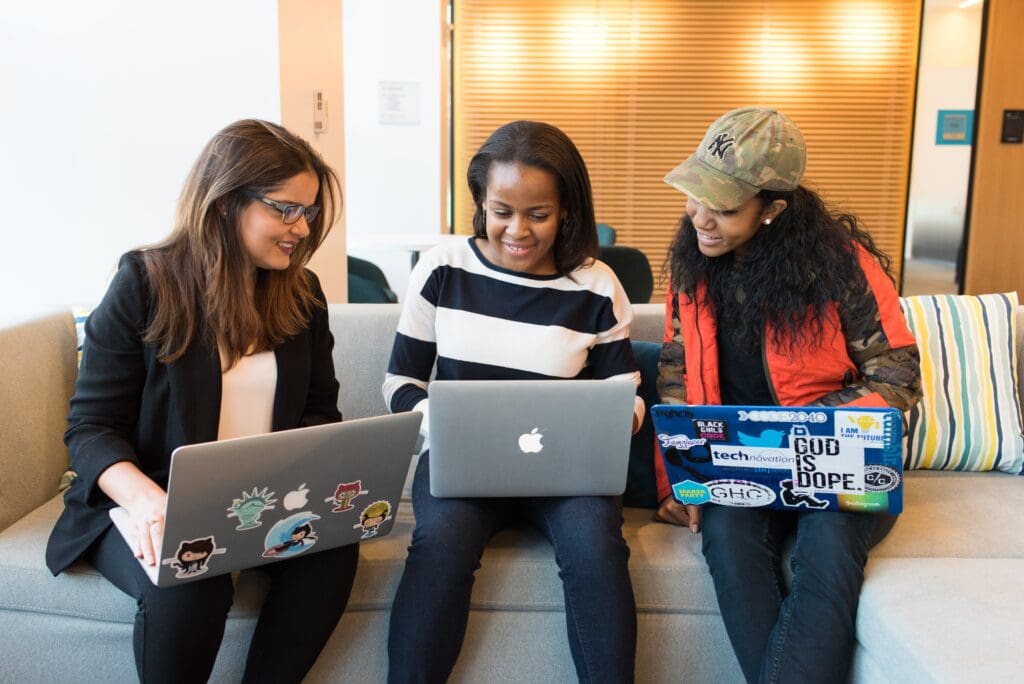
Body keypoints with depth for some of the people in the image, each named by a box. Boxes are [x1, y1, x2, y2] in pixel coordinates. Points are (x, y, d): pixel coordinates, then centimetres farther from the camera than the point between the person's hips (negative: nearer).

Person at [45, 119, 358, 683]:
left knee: (334, 548, -27)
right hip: (156, 502, -3)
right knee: (189, 585, -34)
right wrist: (146, 499, -30)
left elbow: (319, 409, 9)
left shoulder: (302, 293, 6)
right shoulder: (145, 284, -7)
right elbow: (90, 429, -9)